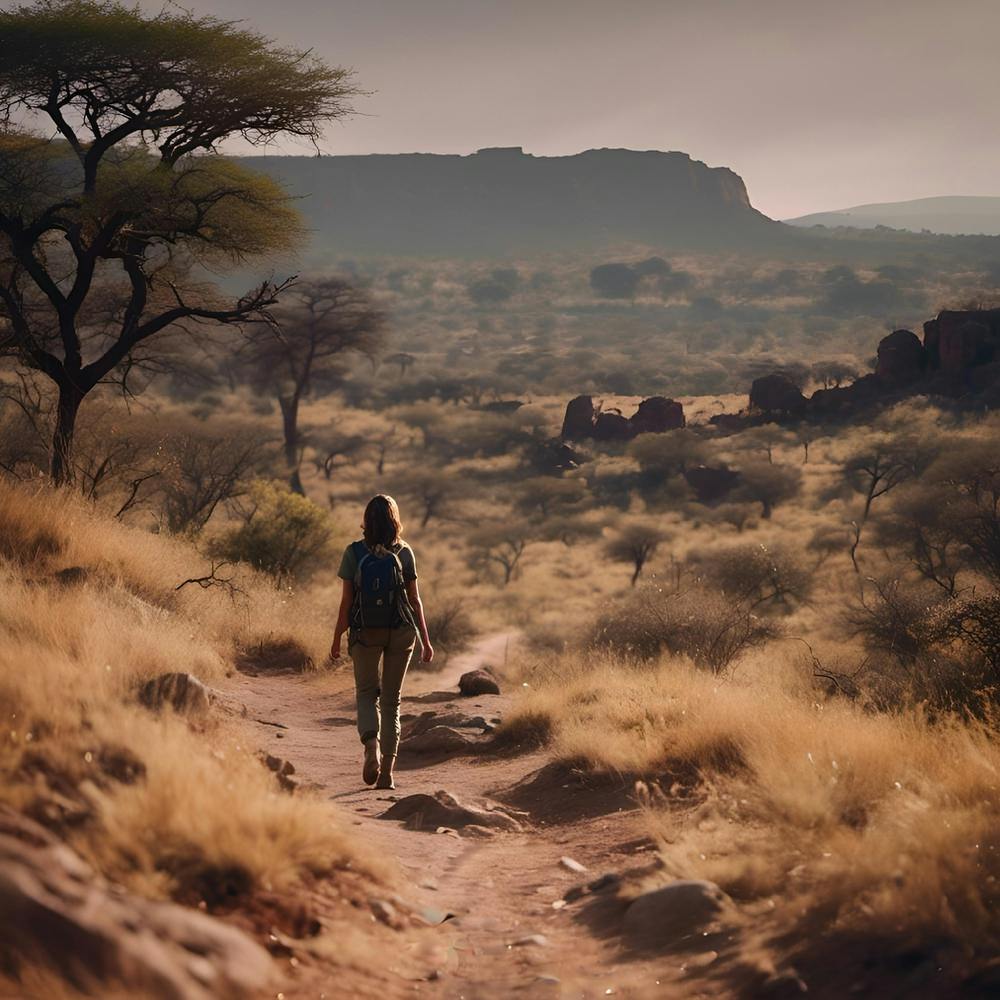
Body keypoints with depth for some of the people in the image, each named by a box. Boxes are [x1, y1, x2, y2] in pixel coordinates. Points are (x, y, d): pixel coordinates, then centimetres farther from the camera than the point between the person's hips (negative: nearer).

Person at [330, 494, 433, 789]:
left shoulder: (354, 553, -5)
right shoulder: (404, 553, -2)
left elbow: (346, 601, -5)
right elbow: (414, 600, 0)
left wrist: (337, 639, 4)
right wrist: (425, 641, 6)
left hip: (364, 632, -1)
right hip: (400, 632, 1)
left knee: (366, 693, 15)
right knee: (391, 700, 11)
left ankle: (371, 745, -14)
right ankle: (386, 772, 9)